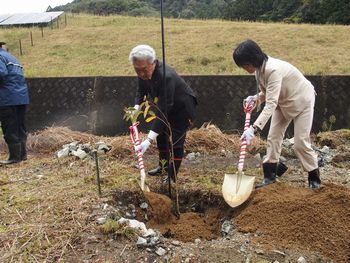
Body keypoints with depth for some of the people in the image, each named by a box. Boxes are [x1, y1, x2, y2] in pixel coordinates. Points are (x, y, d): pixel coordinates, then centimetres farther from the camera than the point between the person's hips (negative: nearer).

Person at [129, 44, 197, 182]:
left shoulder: (166, 76, -42)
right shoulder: (143, 73, -17)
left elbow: (163, 110, -44)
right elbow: (141, 90, 3)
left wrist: (149, 140, -46)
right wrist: (136, 107, -18)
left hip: (183, 108, -8)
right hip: (167, 106, 8)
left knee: (175, 141, -9)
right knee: (161, 135, 16)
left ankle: (171, 177, 6)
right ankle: (163, 165, 37)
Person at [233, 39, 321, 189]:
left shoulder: (273, 70, -37)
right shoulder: (259, 69, -9)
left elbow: (271, 104, -43)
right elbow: (267, 92, 7)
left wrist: (254, 128, -50)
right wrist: (257, 97, -14)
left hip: (302, 100, -8)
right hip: (283, 101, 8)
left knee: (300, 142, -6)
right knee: (273, 137, 1)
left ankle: (314, 178, 13)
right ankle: (269, 175, 8)